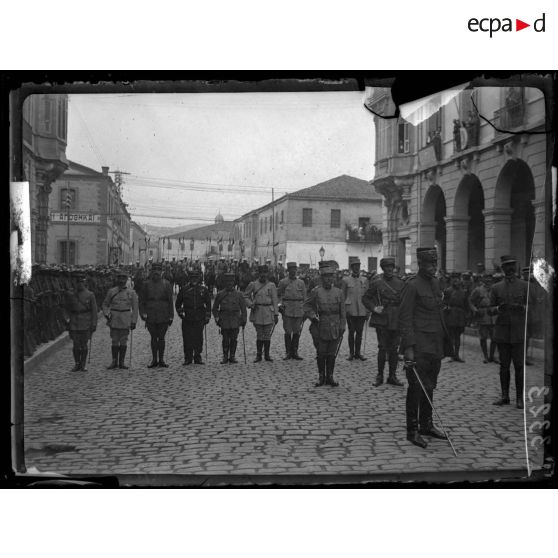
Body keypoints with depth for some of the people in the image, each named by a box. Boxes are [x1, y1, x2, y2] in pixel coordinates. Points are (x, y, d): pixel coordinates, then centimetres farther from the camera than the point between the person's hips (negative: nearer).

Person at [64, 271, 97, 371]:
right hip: (74, 324, 2)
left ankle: (83, 365, 10)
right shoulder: (71, 294, 6)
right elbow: (68, 309, 15)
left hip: (86, 324, -2)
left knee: (84, 345, 2)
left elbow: (94, 310, 0)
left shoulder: (90, 295, 0)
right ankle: (77, 364, 11)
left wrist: (94, 324, -4)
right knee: (76, 345, 1)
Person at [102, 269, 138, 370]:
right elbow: (105, 304, 13)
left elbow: (135, 308, 3)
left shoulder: (131, 292, 3)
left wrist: (134, 322, -2)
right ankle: (114, 361, 10)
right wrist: (106, 314, -4)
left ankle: (121, 362, 9)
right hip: (114, 319, 1)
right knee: (115, 340, 4)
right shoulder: (111, 291, 5)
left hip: (126, 319, 0)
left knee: (123, 341, 3)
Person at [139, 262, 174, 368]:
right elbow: (142, 300, 7)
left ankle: (161, 360, 11)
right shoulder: (147, 284, 5)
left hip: (163, 315, -1)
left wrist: (171, 316, 0)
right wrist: (142, 313, -5)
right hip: (150, 315, 1)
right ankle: (154, 360, 13)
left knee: (161, 337, 3)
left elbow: (170, 301, 4)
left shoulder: (166, 284, 3)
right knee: (153, 337, 6)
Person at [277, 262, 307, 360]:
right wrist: (280, 305, -6)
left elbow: (304, 298, 12)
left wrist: (305, 311, 8)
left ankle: (295, 352, 11)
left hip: (299, 310, 2)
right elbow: (279, 295, 10)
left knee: (297, 332, 3)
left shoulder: (301, 282, 10)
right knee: (288, 332, -2)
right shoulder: (283, 282, 5)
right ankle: (288, 353, 5)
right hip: (287, 310, -2)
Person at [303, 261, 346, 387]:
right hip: (321, 329, -2)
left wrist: (342, 328, 2)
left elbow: (342, 312, 7)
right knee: (321, 354, 6)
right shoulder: (316, 292, -2)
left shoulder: (339, 292, 5)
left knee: (332, 354, 5)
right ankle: (321, 377, 17)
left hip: (335, 330, 2)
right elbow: (307, 306, 5)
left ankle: (330, 377, 14)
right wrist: (313, 316, -11)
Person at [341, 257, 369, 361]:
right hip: (350, 310, -2)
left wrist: (368, 310, 6)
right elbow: (342, 296, 4)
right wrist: (343, 310, -2)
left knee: (359, 332, 5)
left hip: (362, 310, 2)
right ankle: (351, 353, 10)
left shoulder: (364, 280, 9)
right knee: (351, 331, 2)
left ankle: (358, 352, 13)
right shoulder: (345, 280, 2)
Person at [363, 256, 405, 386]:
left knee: (394, 348, 6)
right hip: (382, 320, -3)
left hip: (396, 321, 3)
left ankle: (392, 376, 14)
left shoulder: (401, 283, 8)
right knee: (383, 348, -4)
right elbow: (365, 298, 5)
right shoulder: (376, 283, 0)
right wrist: (374, 308, -10)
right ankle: (380, 376, 6)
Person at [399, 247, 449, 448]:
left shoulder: (435, 283, 13)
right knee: (417, 387, -4)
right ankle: (413, 431, 4)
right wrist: (408, 347, -19)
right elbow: (404, 318, -14)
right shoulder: (412, 286, -12)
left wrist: (443, 337, 16)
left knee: (429, 386, 14)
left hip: (435, 345, 8)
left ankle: (426, 424, 24)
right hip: (419, 346, -8)